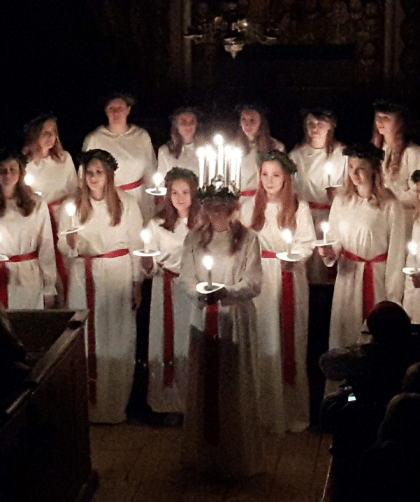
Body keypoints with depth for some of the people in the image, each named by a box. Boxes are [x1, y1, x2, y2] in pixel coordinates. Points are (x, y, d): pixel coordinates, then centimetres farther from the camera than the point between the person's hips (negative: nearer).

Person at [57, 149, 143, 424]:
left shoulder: (127, 203, 1)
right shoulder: (73, 205, 4)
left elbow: (136, 245, 3)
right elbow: (63, 247, 7)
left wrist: (137, 283, 1)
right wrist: (71, 244, -17)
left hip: (118, 276, -1)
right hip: (84, 278, 1)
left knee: (118, 339, 0)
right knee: (86, 339, -1)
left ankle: (116, 405, 11)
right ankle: (89, 404, 9)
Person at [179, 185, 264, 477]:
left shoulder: (247, 239, -3)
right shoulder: (194, 239, 7)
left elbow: (254, 283, -6)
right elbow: (186, 277, 6)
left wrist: (226, 292, -23)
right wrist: (200, 292, -15)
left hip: (236, 319, -3)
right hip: (204, 318, 3)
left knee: (236, 385, 0)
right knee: (203, 383, 6)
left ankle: (237, 456, 10)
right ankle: (204, 452, 18)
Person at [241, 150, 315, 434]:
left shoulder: (300, 208, 1)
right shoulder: (250, 207, 8)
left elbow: (307, 243, -3)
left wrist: (293, 257, -22)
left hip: (290, 278, -1)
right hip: (259, 279, 1)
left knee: (290, 341, 2)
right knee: (262, 342, 0)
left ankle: (293, 411, 12)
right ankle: (264, 410, 10)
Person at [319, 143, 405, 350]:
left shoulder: (390, 205, -11)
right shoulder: (341, 202, 3)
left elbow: (396, 253, -8)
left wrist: (394, 295, -8)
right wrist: (330, 252, -9)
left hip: (378, 277, -4)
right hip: (348, 274, 4)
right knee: (346, 332, 8)